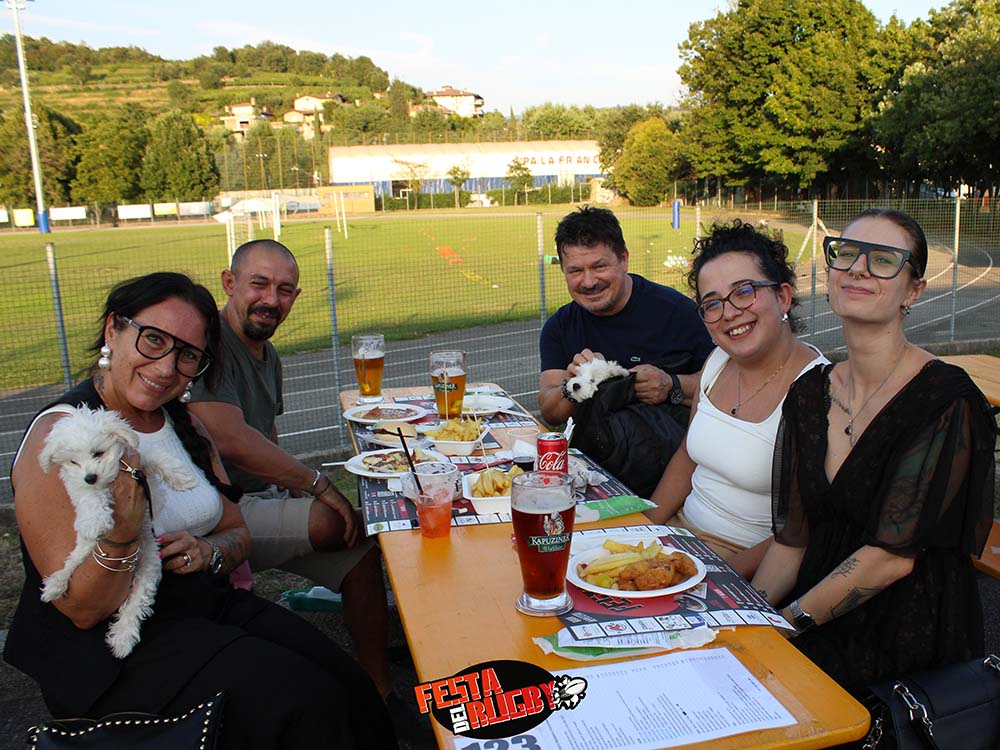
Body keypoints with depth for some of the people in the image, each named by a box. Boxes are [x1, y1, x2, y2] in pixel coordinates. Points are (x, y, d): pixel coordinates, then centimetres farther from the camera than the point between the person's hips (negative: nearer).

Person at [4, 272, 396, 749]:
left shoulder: (184, 423, 7)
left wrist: (209, 553, -9)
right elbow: (82, 611, -14)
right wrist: (123, 531, -34)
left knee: (347, 687, -14)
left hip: (211, 609, 7)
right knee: (299, 703, -23)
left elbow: (236, 532, 14)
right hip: (110, 655, -6)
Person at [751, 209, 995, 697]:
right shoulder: (808, 395, 3)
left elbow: (893, 555, -17)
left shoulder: (946, 404, -15)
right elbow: (791, 538, 4)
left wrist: (785, 622, -15)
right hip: (823, 626, 5)